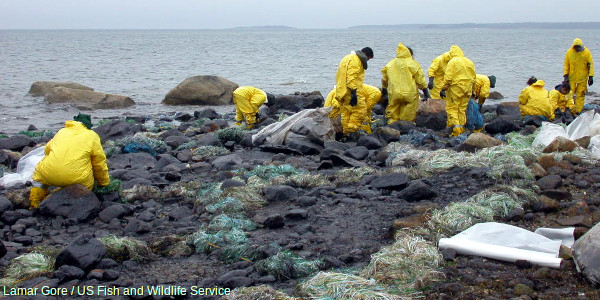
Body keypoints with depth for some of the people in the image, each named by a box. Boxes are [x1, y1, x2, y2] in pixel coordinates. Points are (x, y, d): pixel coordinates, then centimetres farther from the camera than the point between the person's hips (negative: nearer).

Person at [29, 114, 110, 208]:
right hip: (77, 178, -4)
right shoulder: (92, 136, 10)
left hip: (49, 176, 4)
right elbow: (99, 164, 12)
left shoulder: (61, 132, 22)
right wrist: (104, 182, 27)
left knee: (39, 172, 33)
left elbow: (47, 150, 36)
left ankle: (34, 204, 24)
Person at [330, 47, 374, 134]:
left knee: (346, 111, 13)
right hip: (350, 90, -10)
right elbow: (351, 77, -21)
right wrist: (353, 93, -25)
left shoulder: (349, 58, 22)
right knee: (360, 109, -9)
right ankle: (351, 130, -12)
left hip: (341, 90, 10)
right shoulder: (355, 60, -11)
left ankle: (346, 133, 16)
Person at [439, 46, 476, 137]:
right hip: (467, 90, 6)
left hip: (456, 88, -6)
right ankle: (461, 127, 16)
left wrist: (443, 88, -9)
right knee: (462, 109, 14)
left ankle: (456, 128, -12)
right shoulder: (470, 62, 12)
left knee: (452, 108, -1)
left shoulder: (452, 62, -8)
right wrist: (471, 90, 27)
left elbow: (448, 77, -14)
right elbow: (473, 78, 18)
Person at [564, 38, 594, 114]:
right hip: (572, 77, 1)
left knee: (580, 94, 2)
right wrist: (566, 75, -1)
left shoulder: (586, 52, -8)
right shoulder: (569, 52, -4)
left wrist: (591, 76, -7)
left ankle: (578, 111, 7)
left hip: (583, 77, -1)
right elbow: (566, 65, 4)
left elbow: (590, 65, -4)